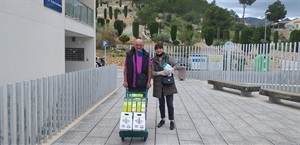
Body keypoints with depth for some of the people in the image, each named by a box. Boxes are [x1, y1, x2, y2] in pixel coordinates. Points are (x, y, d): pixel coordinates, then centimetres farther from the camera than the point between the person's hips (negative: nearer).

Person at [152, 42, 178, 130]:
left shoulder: (168, 58, 1)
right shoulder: (153, 60, 4)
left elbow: (176, 64, 0)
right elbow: (152, 72, -1)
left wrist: (171, 70, -19)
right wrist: (160, 73, -18)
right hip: (158, 84, 2)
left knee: (170, 103, 0)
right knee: (161, 103, 13)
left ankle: (172, 121, 12)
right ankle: (162, 119, 28)